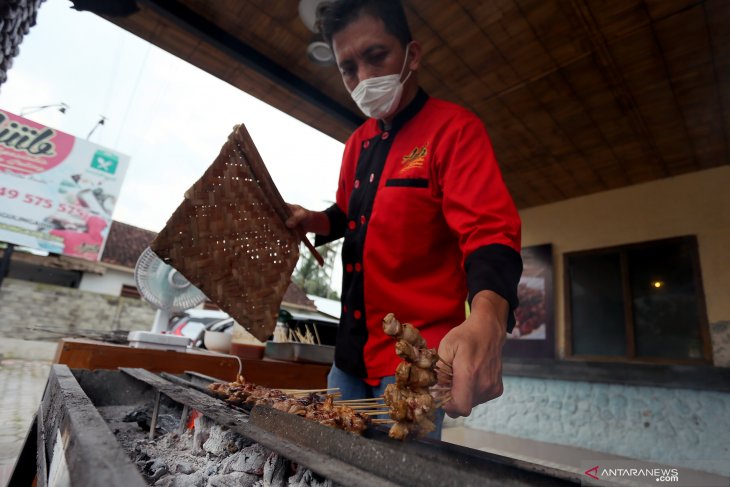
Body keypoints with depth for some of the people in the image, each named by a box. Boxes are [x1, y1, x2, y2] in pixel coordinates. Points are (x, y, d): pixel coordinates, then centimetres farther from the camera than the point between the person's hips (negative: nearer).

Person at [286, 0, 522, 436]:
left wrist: (486, 321, -42)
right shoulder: (359, 144, 11)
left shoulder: (454, 128, -11)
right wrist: (313, 220, 3)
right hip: (351, 354, 8)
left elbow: (490, 231, -23)